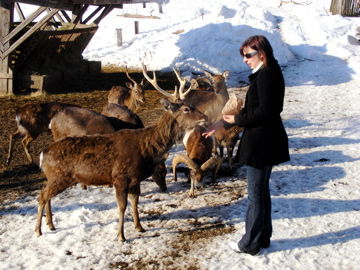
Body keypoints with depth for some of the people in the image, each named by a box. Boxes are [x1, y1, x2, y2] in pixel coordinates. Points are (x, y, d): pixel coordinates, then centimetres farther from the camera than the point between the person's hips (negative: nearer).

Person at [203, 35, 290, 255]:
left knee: (256, 194, 1)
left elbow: (264, 112, -24)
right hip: (267, 141, 10)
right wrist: (223, 123, 15)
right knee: (262, 191, 18)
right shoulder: (267, 73, 14)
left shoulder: (266, 74, -18)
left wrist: (237, 119, -10)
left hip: (261, 143, -10)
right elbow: (253, 109, 17)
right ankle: (263, 237, 31)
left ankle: (250, 244, 13)